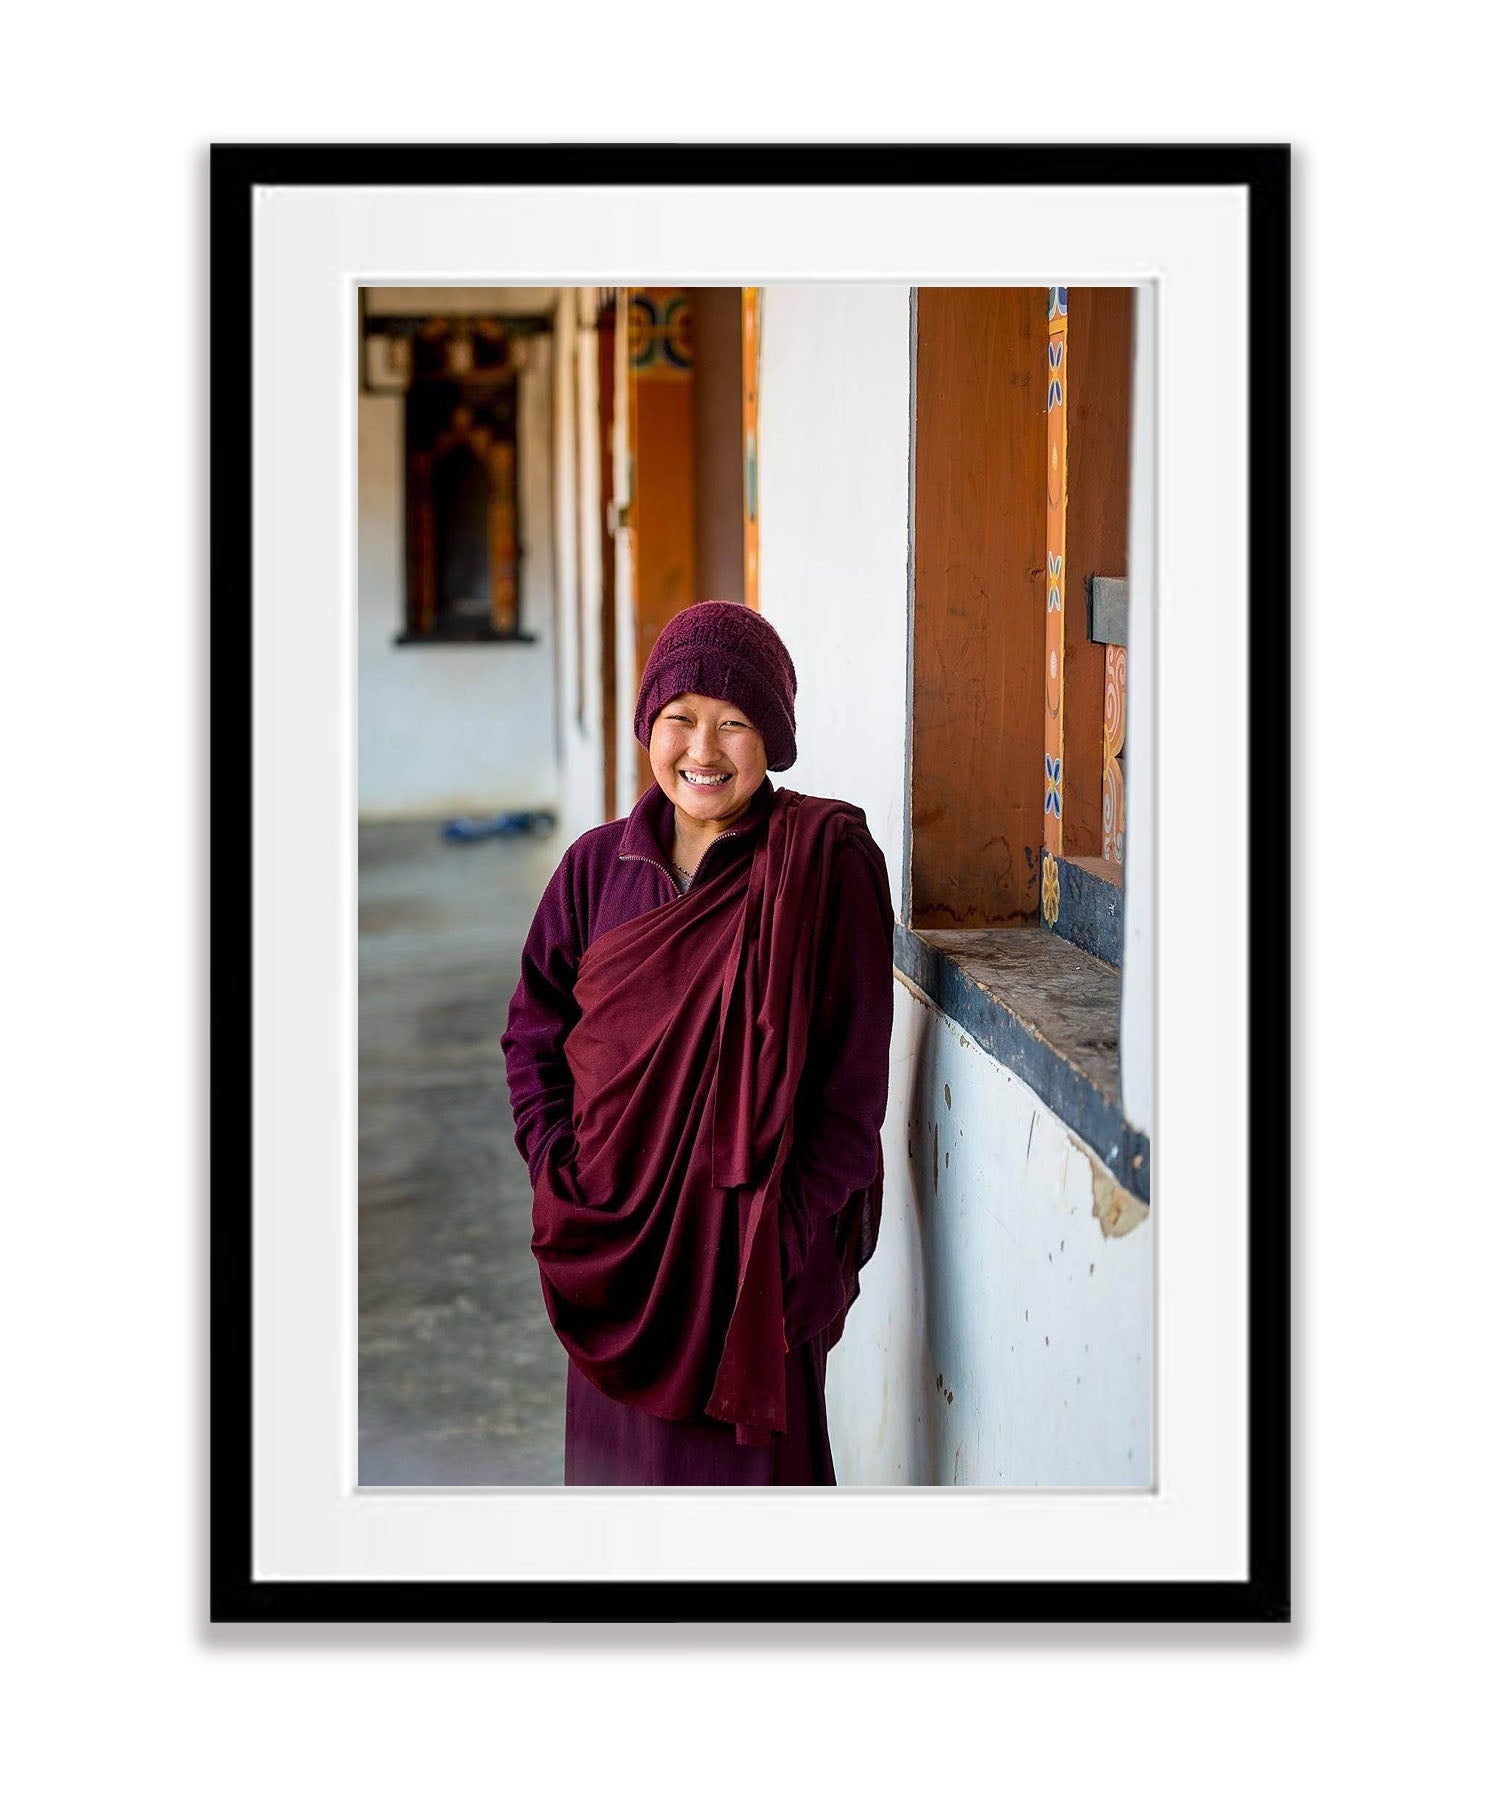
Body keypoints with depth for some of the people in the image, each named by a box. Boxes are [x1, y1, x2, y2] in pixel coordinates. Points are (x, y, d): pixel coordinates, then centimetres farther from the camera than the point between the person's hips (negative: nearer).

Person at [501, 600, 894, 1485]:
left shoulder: (826, 868, -8)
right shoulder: (599, 865, 4)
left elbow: (854, 1076, -9)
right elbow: (534, 1029, 12)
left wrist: (800, 1234, -14)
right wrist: (561, 1175, 0)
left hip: (755, 1238, -4)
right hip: (616, 1227, 4)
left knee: (750, 1446, 2)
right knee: (618, 1452, 12)